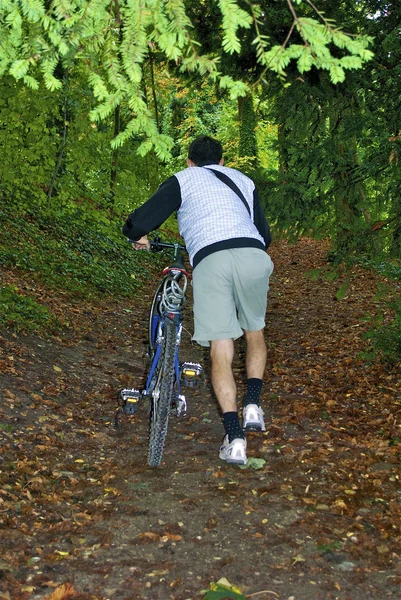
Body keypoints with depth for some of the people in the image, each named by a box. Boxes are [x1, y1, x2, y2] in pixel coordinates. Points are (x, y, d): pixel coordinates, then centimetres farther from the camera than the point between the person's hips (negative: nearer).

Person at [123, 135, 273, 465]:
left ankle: (235, 438, -4)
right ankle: (253, 406, 16)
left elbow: (140, 221, 11)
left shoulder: (182, 180, 21)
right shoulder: (243, 180, 32)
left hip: (210, 261, -3)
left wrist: (139, 236, 33)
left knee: (221, 351, 1)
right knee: (255, 332, 26)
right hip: (253, 256, 3)